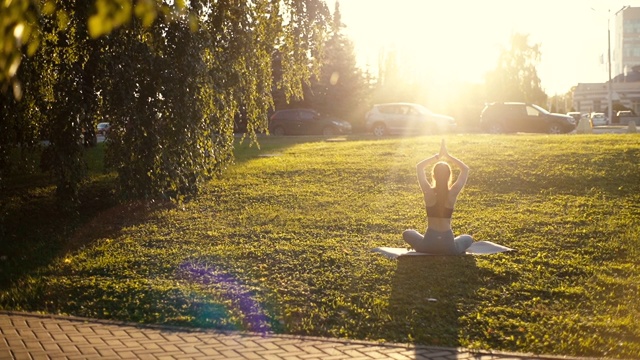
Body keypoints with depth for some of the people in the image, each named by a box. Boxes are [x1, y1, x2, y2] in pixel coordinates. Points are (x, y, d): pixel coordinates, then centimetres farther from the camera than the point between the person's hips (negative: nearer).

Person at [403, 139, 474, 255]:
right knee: (468, 239, 34)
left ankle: (427, 247, 20)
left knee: (407, 233, 29)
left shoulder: (428, 191, -9)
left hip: (428, 244, -1)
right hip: (449, 245, 1)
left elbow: (419, 166, 8)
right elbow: (465, 169, 7)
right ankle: (456, 250, 21)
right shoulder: (453, 192, -8)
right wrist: (448, 156, 6)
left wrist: (438, 156, 7)